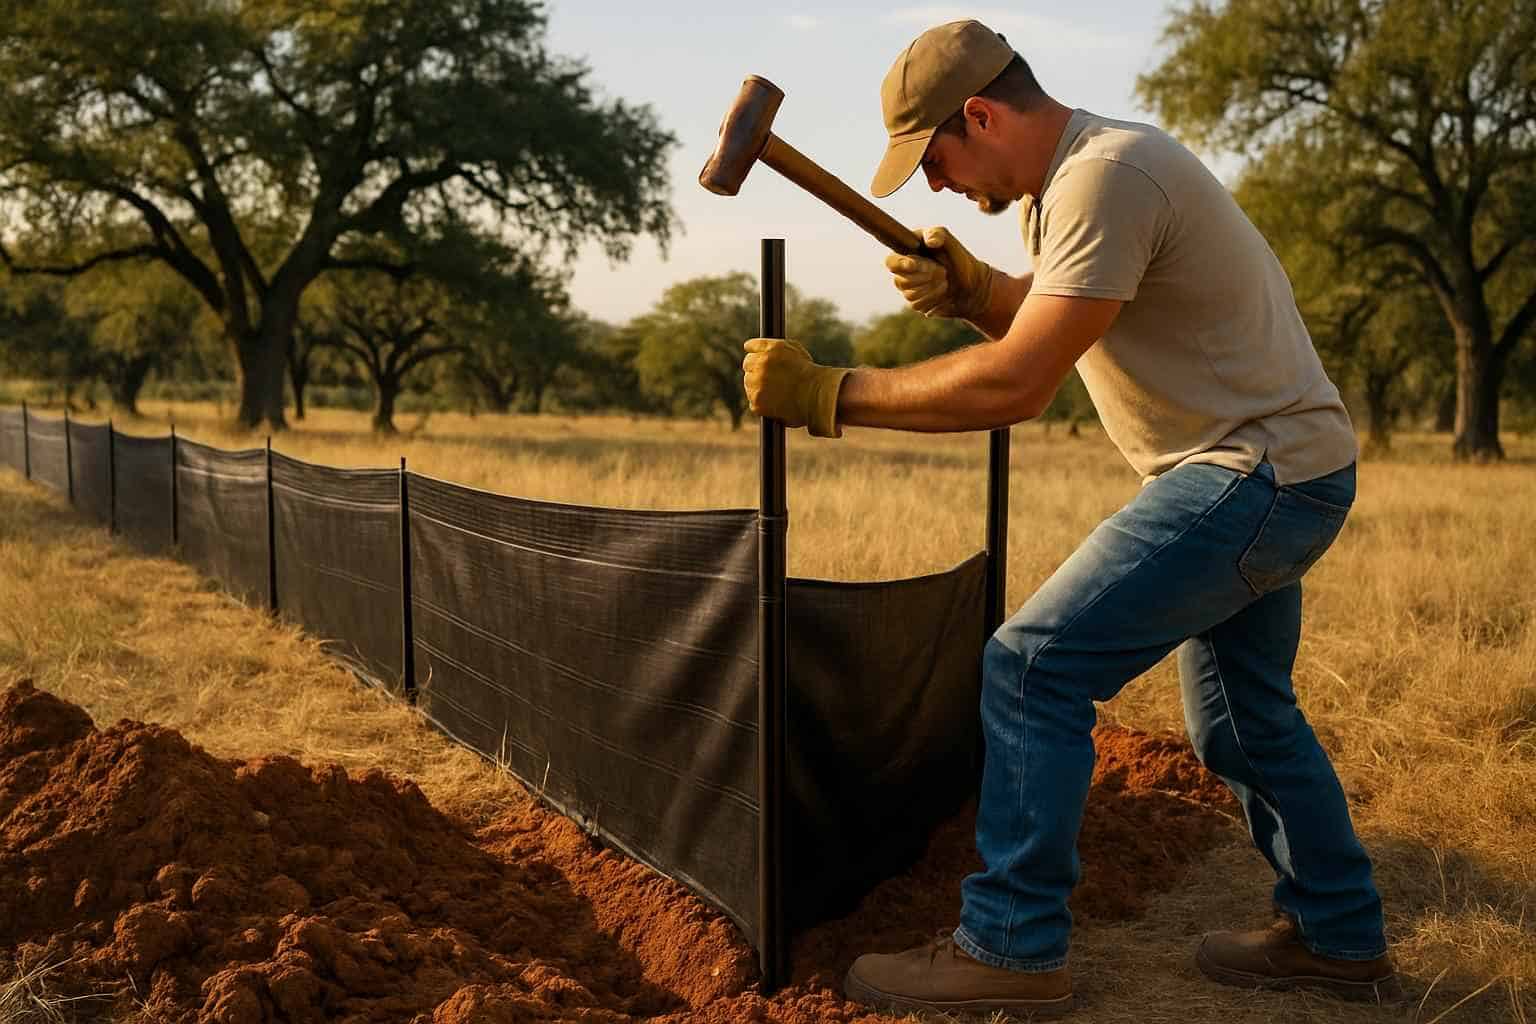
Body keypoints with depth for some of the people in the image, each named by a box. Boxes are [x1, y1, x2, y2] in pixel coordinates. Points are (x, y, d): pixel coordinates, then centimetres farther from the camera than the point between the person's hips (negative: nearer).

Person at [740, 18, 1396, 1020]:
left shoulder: (1105, 178, -22)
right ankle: (1339, 938, 36)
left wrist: (826, 393, -23)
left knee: (1033, 667, -13)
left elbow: (1016, 384, -27)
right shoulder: (1082, 168, 10)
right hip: (1286, 477, 11)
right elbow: (1049, 320, 18)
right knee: (1242, 711, 21)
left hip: (1253, 475, -11)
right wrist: (970, 286, -3)